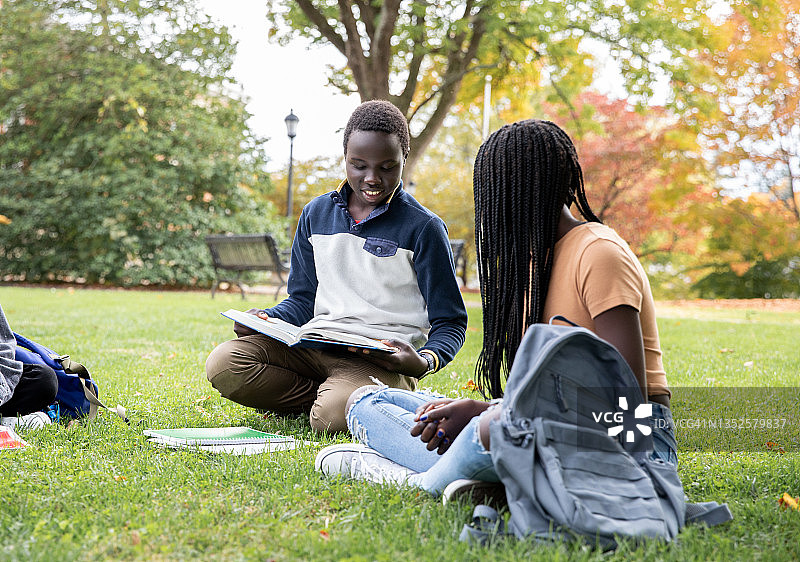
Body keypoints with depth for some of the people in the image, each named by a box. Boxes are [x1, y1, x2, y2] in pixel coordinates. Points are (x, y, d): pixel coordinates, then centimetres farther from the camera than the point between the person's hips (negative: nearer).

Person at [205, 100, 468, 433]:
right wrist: (264, 319, -2)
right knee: (223, 365, -20)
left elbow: (450, 322, 0)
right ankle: (327, 398, -7)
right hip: (313, 344, 5)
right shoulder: (316, 214, 14)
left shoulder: (423, 228, -1)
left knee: (331, 417, -36)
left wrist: (424, 362, -22)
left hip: (382, 360, -5)